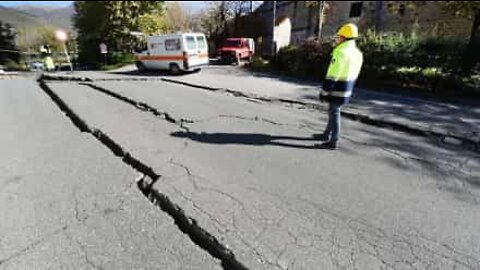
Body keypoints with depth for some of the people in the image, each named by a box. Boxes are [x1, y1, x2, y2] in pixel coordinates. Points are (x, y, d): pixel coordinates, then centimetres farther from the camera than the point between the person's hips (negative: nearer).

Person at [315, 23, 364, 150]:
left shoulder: (341, 53, -18)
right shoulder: (358, 53, 10)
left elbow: (332, 76, -21)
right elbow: (354, 74, 16)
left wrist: (324, 92, -15)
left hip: (337, 91, -9)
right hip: (347, 90, 9)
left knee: (334, 114, 0)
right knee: (334, 112, 19)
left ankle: (333, 142, 9)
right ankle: (326, 135, 33)